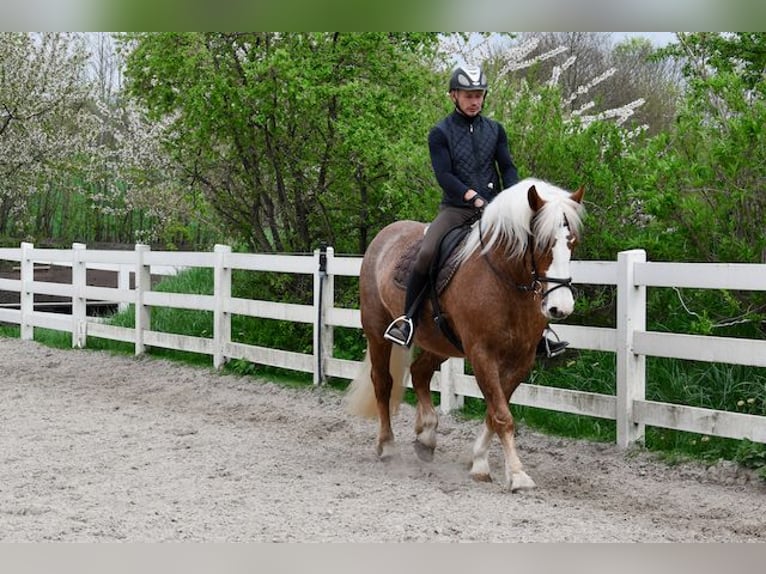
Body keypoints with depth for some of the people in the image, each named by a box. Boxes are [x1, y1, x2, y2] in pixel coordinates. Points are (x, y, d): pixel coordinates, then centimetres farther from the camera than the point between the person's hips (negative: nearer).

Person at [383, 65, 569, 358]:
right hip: (455, 209, -3)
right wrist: (472, 196, -23)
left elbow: (508, 169, 9)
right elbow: (444, 175, -9)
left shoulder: (495, 130, 12)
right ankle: (407, 320, -12)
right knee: (425, 254, -28)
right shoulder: (441, 133, 1)